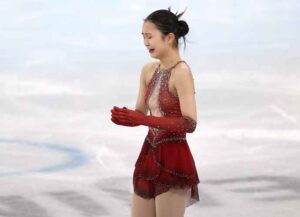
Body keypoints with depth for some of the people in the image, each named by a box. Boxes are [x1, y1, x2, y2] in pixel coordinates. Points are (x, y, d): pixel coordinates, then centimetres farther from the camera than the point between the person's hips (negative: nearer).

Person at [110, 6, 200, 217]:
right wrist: (124, 116, -11)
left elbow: (190, 123, -22)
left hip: (173, 160, -8)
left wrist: (142, 120, -24)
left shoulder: (181, 72, -15)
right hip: (149, 155, 8)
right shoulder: (148, 70, 8)